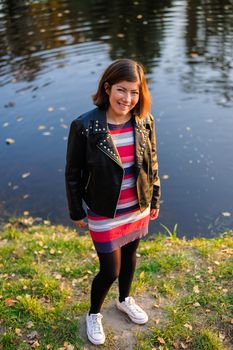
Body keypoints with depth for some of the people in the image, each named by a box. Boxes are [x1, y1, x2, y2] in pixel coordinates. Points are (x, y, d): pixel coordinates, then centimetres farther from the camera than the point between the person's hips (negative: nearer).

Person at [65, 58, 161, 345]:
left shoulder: (144, 122, -10)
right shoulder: (84, 127, -22)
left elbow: (152, 164, 4)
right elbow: (73, 173, -10)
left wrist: (154, 201, 10)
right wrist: (76, 212, -2)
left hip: (138, 209, 4)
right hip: (104, 214, -4)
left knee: (129, 257, 24)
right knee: (110, 271, 7)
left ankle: (124, 300, 53)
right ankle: (94, 314, 38)